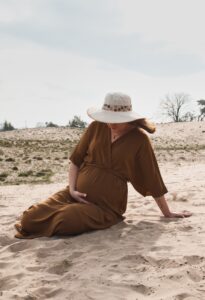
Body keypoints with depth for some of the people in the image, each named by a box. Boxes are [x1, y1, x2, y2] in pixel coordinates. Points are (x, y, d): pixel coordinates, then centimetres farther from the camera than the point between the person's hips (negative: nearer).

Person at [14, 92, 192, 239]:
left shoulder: (139, 139, -8)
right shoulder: (96, 127, 0)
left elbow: (152, 178, -2)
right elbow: (76, 160, 8)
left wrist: (167, 213, 4)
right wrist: (72, 189, -6)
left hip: (106, 204, -4)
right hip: (76, 194, 4)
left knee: (64, 222, -31)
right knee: (30, 219, -9)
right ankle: (76, 211, 13)